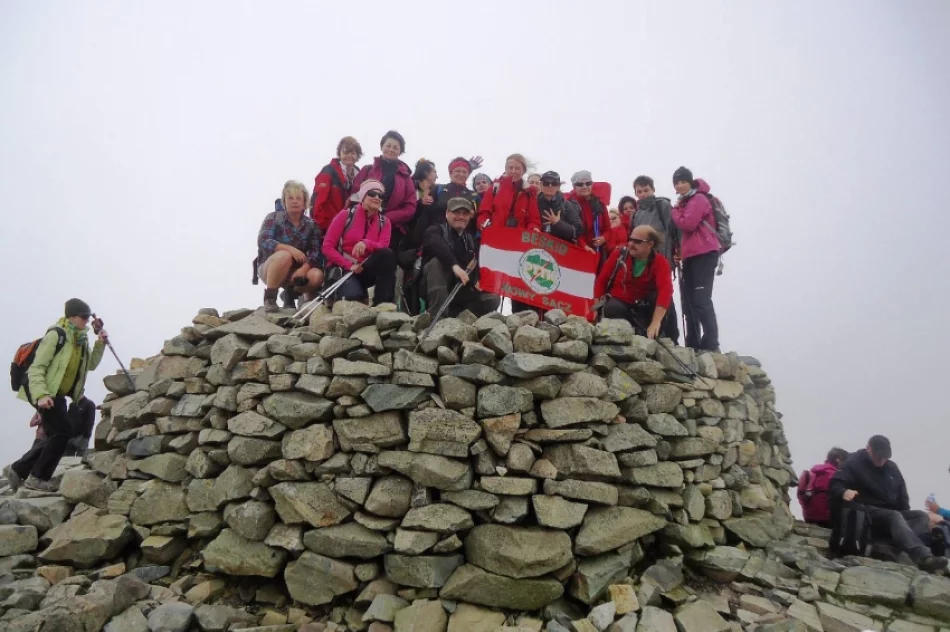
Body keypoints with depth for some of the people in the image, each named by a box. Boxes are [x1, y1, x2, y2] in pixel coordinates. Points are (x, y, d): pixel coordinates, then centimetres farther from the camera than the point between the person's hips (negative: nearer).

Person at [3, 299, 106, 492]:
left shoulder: (81, 339, 9)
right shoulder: (56, 335, -15)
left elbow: (91, 365, 13)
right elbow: (37, 367, -19)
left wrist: (100, 344, -1)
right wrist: (41, 394, -30)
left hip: (58, 394, 9)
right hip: (45, 392, -9)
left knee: (55, 436, 10)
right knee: (63, 431, -15)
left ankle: (17, 469, 24)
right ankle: (37, 477, -4)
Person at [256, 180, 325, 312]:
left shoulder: (311, 225, 0)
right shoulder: (274, 217, -7)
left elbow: (316, 252, -9)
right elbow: (262, 242, -22)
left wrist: (304, 268, -29)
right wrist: (290, 249, -34)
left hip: (297, 271, 3)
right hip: (269, 268, -3)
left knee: (317, 276, -27)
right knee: (285, 255, -35)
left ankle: (291, 293, 4)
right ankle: (269, 297, -19)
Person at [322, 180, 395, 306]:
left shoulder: (384, 222, 5)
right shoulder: (346, 216, -4)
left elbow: (384, 248, -12)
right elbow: (327, 247, -7)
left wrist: (366, 244, -33)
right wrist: (349, 265, -18)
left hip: (367, 270, 4)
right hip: (343, 269, -3)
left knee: (387, 254, -27)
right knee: (353, 295, -35)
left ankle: (383, 302, -29)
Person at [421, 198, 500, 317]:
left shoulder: (471, 239, 16)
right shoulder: (436, 230, -5)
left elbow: (474, 267, 13)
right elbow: (436, 244, -30)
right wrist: (454, 265, -44)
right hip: (435, 290, -6)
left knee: (492, 300, -7)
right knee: (437, 261, -32)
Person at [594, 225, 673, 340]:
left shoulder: (660, 262, -13)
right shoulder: (619, 254, -7)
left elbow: (665, 290, -29)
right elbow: (601, 280, 1)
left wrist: (656, 322, -43)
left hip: (642, 308, 1)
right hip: (617, 302, -1)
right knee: (613, 309, -33)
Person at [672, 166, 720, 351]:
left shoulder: (698, 199, -7)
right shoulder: (686, 202, 23)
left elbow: (687, 224, -19)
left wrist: (675, 210, -2)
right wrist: (679, 252, 5)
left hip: (703, 255, -10)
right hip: (691, 256, 10)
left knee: (701, 301, -15)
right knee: (689, 302, 10)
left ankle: (711, 346, -16)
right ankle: (693, 345, 15)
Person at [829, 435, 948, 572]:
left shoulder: (892, 467, 16)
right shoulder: (854, 462, -3)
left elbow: (902, 495, 20)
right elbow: (835, 484, -14)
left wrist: (905, 517, 4)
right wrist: (844, 492, -37)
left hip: (892, 513, 7)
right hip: (867, 512, -7)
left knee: (922, 516, -17)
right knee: (895, 517, -34)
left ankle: (888, 545, -42)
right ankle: (924, 557, -55)